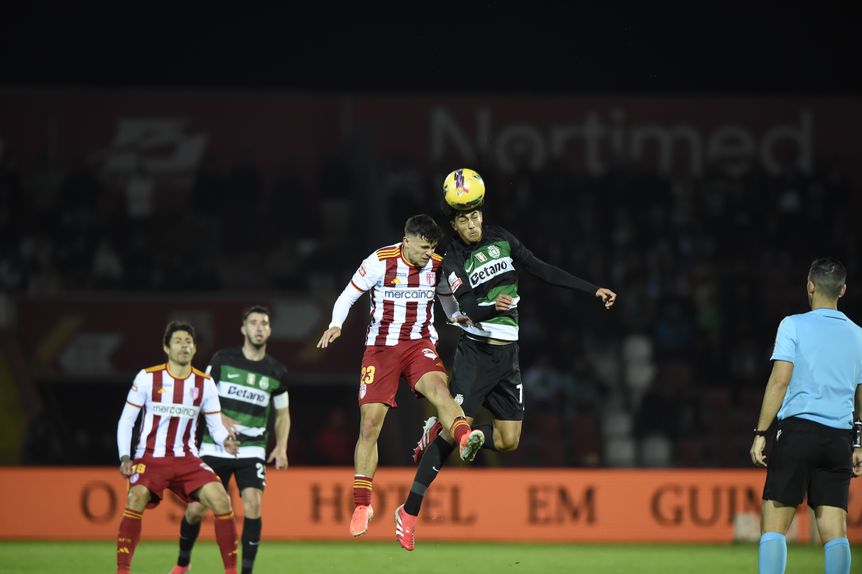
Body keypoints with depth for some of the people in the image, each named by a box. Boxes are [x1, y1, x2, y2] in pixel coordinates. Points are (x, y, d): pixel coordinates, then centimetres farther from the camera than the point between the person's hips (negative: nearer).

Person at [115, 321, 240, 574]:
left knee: (221, 499, -16)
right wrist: (125, 457, -10)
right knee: (136, 498, -30)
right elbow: (126, 420, 1)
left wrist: (225, 440, -17)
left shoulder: (205, 383, 3)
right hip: (150, 456, -3)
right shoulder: (148, 378, -4)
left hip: (186, 459, 3)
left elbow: (215, 425, 7)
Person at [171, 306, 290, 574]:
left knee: (253, 504, -20)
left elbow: (282, 413, 17)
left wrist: (281, 446, 2)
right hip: (215, 448, -1)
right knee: (196, 509, -1)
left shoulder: (277, 372, 5)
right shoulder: (222, 360, -1)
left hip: (252, 450, 1)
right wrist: (220, 417, -15)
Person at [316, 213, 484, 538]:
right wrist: (336, 325, -16)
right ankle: (361, 505, 8)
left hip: (420, 344, 1)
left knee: (437, 387, -33)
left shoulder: (437, 266, 0)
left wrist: (462, 316, -7)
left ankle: (465, 439, -62)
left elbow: (450, 306, 15)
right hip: (381, 347, -1)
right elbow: (348, 296, 1)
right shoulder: (380, 262, -9)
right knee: (370, 424, -4)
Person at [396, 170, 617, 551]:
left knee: (508, 440, 1)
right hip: (475, 352, -5)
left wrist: (593, 291, 8)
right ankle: (409, 512, -8)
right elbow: (470, 309, -21)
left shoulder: (501, 240, 5)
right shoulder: (453, 262, -9)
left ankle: (439, 432, 23)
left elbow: (543, 271, 10)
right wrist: (493, 306, -43)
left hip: (507, 355, 5)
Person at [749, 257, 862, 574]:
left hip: (798, 429, -4)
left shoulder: (794, 325, -1)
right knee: (835, 531, 1)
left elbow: (780, 381, -8)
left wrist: (760, 433, -5)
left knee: (773, 526, -3)